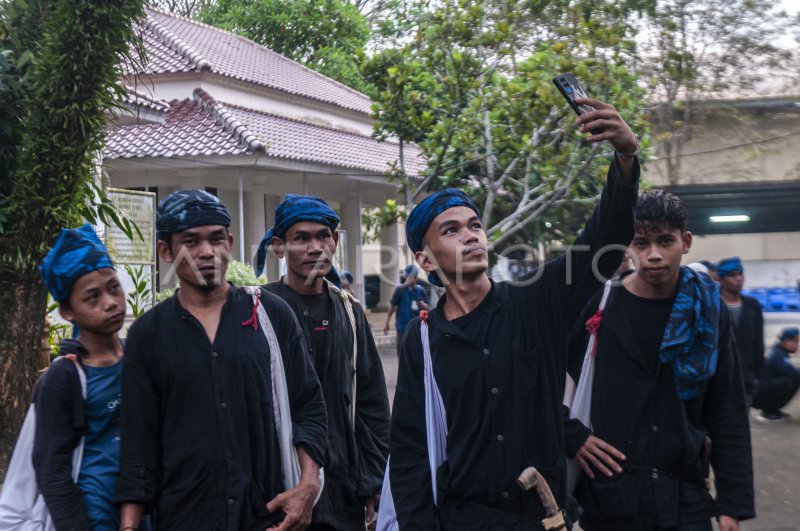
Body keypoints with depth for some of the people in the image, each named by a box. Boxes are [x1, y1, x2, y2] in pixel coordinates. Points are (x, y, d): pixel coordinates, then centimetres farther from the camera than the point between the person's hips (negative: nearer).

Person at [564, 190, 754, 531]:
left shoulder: (708, 311, 2)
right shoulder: (597, 305, -5)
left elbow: (728, 416, 4)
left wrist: (733, 503, 0)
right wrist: (571, 436, -7)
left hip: (685, 497, 2)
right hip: (608, 497, -1)